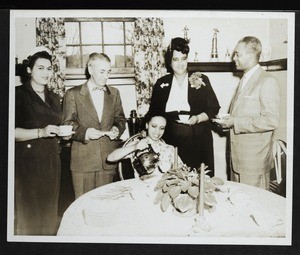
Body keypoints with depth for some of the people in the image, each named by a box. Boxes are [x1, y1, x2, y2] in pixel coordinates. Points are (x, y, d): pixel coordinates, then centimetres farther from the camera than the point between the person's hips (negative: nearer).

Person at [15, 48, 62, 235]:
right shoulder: (19, 95, -4)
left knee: (49, 212, 7)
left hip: (51, 161, 6)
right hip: (27, 161, -6)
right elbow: (13, 132, -14)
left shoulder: (54, 98, 17)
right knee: (28, 214, -3)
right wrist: (40, 132, -22)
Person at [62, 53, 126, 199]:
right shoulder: (73, 94, 2)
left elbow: (120, 119, 18)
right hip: (83, 159, -3)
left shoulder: (114, 93, 14)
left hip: (108, 159, 3)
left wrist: (117, 129, -4)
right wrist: (84, 132, -20)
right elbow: (67, 124, -2)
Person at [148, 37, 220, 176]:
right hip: (170, 141, 1)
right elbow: (153, 112, 15)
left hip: (197, 141, -1)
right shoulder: (161, 83, 11)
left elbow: (214, 108, 5)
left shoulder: (201, 80, 6)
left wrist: (198, 118, -12)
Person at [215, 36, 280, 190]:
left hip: (254, 159, -8)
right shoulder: (244, 80, 16)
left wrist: (236, 122, -18)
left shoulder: (267, 81, -12)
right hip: (238, 157, 8)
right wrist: (228, 120, 6)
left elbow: (271, 120, -20)